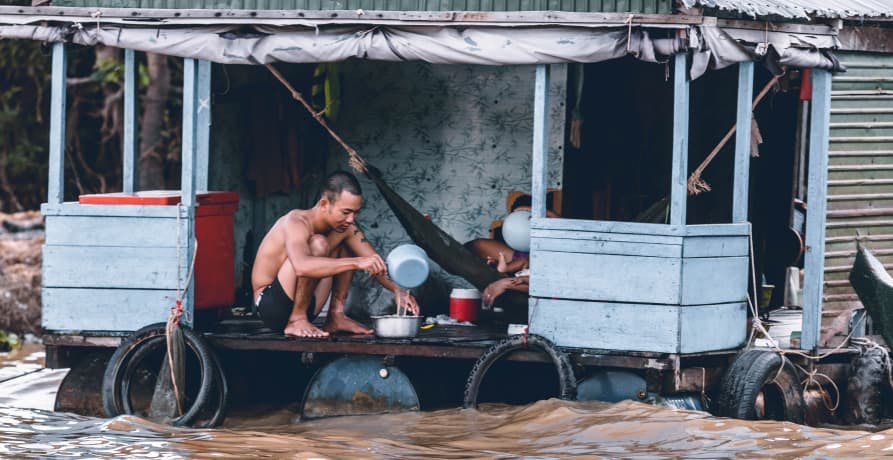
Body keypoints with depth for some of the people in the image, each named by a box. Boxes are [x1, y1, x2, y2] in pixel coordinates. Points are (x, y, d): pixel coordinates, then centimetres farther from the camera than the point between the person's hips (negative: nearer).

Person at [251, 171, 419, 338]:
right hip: (269, 304, -8)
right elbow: (301, 266, -44)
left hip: (304, 308, 8)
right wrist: (357, 263, -49)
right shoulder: (297, 222, -25)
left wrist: (396, 289, -21)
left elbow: (375, 262, 0)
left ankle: (336, 316, 2)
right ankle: (297, 320, -19)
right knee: (318, 244, -27)